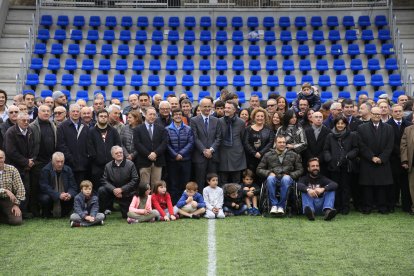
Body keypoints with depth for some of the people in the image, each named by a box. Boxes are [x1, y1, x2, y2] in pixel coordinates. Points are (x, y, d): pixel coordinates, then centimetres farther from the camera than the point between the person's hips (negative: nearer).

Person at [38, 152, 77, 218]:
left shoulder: (68, 170, -1)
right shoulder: (46, 170, -13)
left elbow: (73, 186, -3)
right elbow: (45, 187, -21)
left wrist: (69, 194, -27)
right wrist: (58, 195, -32)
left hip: (64, 196, 3)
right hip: (50, 196, -3)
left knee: (74, 197, -25)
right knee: (45, 198, -35)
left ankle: (64, 213, 4)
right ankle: (46, 214, -1)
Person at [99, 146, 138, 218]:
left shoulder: (130, 164, -9)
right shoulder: (108, 166, -2)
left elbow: (135, 180, -13)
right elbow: (105, 180, -5)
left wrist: (122, 189, -19)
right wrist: (113, 189, -23)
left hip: (126, 193, -1)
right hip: (113, 191, 2)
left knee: (127, 215, -3)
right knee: (101, 190, -26)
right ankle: (106, 210, -7)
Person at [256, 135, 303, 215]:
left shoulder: (294, 155, 17)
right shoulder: (268, 155, 16)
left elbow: (300, 170, 13)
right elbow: (259, 169, 14)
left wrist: (290, 175, -5)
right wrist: (268, 173, -5)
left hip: (287, 178, 0)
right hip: (274, 178, 0)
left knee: (286, 179, -37)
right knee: (270, 178, -36)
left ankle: (281, 206, -30)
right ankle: (274, 205, -31)